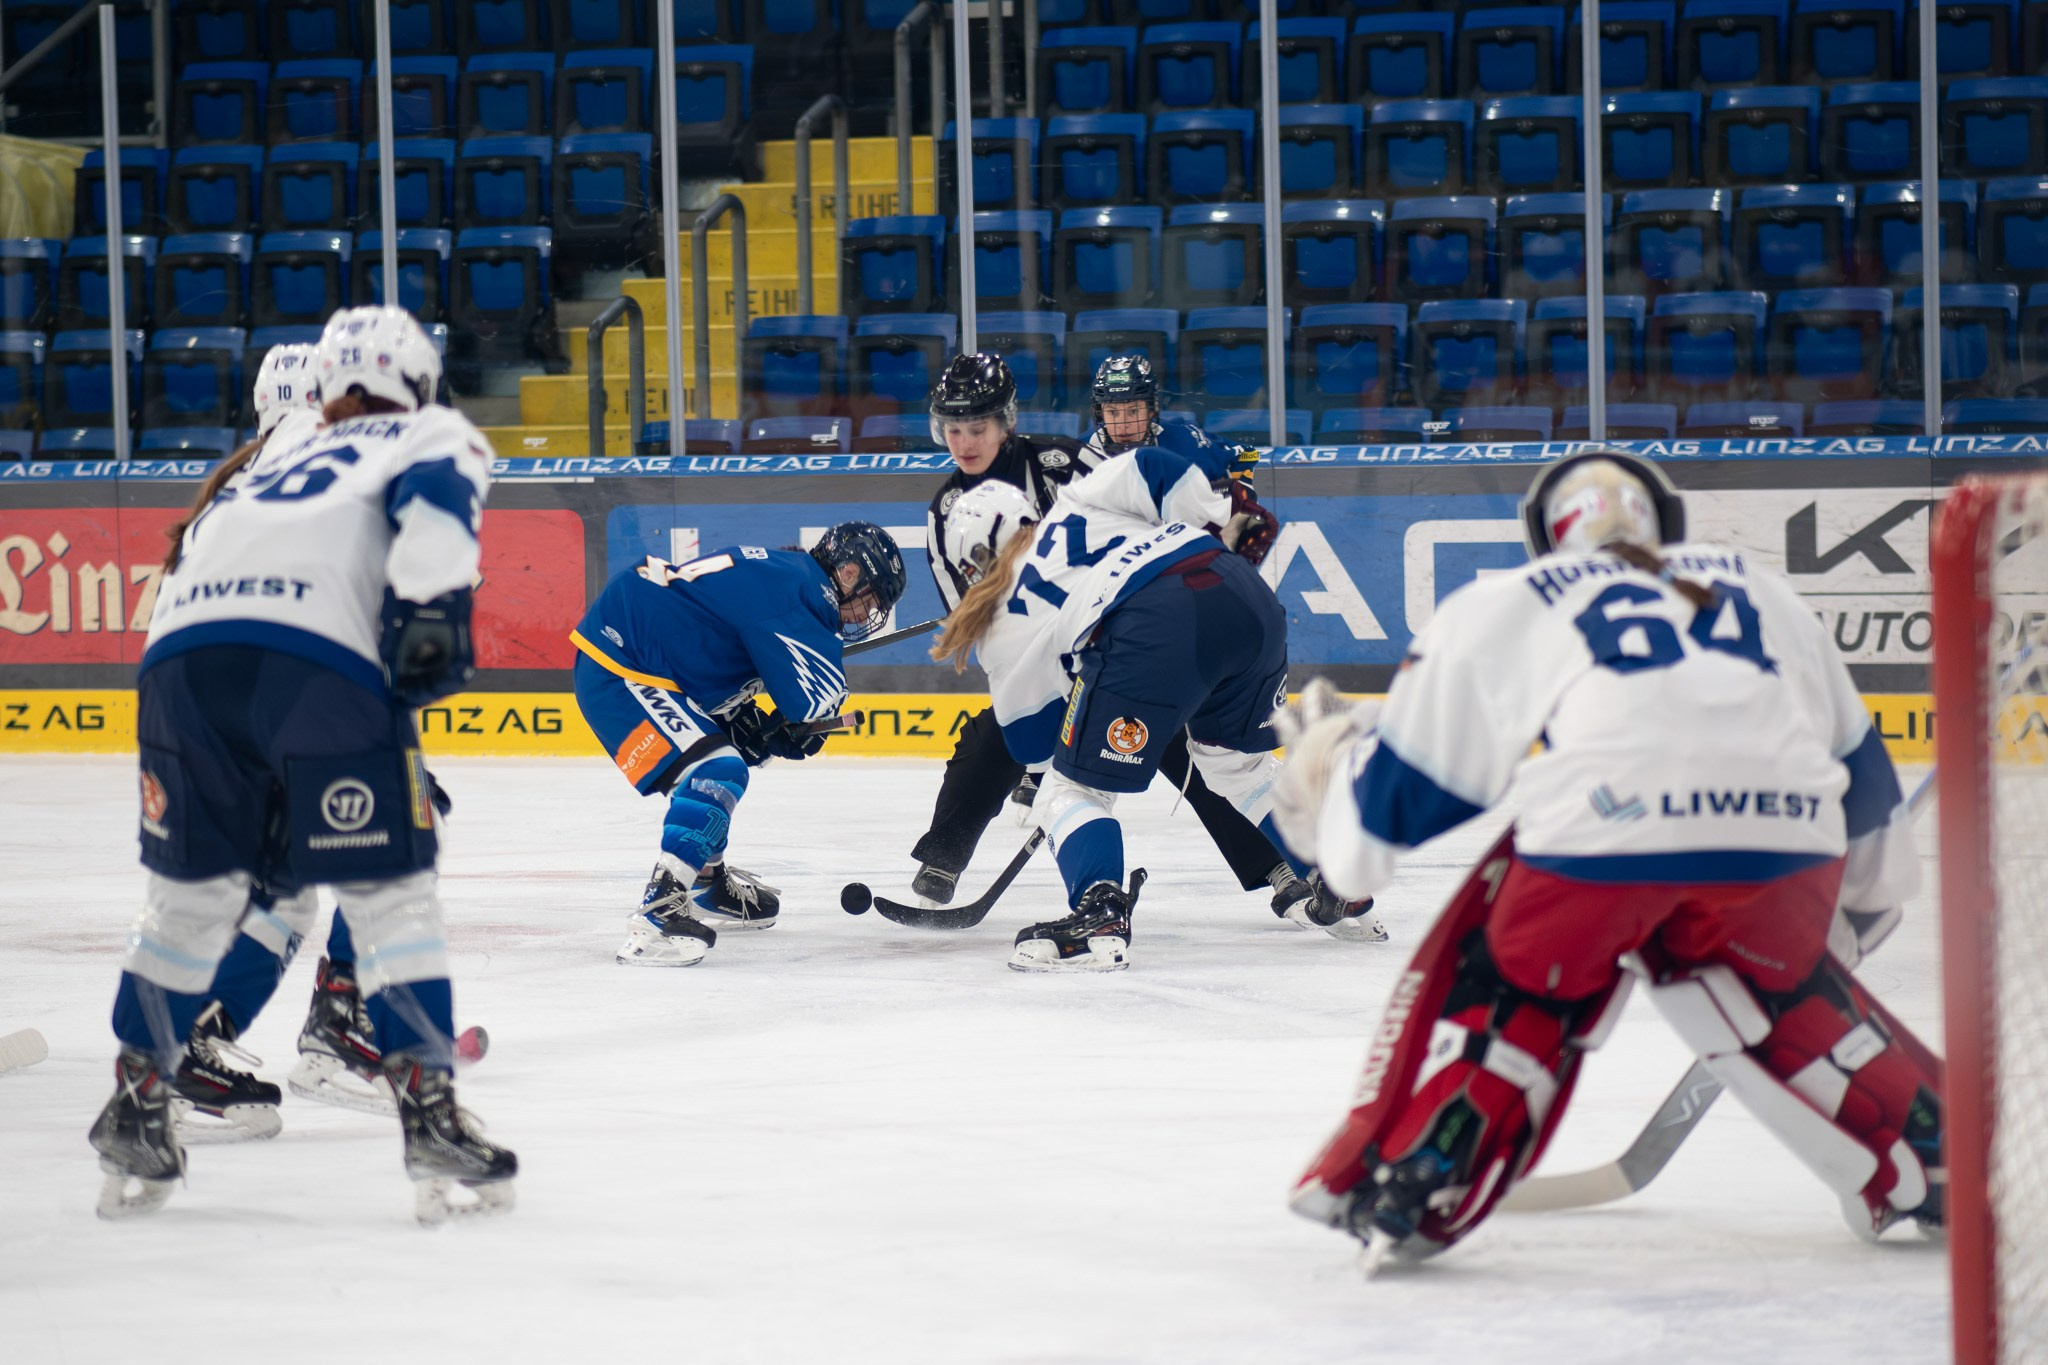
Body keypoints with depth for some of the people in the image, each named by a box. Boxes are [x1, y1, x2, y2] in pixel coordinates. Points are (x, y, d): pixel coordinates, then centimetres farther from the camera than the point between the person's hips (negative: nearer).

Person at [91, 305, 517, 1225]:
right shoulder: (435, 434, 23)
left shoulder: (263, 467, 39)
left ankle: (133, 1120, 24)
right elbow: (435, 495, 0)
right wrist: (429, 611, -8)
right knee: (390, 890, 5)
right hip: (317, 657, -5)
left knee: (192, 891, 20)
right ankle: (429, 1117, 0)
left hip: (179, 655, 5)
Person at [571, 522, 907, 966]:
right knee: (715, 770, -22)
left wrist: (763, 733, 5)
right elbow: (816, 694, -22)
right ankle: (656, 919, -31)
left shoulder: (774, 571, 15)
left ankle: (707, 887, 45)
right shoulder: (796, 586, -17)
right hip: (617, 674, -11)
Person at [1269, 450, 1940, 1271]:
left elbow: (1398, 791, 29)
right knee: (1777, 982, 30)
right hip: (1787, 828, 3)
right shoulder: (1758, 590, 36)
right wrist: (1852, 917, 53)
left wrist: (1330, 754, 50)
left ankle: (1406, 1195, 11)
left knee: (1508, 974, 21)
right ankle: (1932, 1163, 27)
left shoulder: (1496, 610, 27)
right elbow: (1861, 778, 40)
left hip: (1601, 823, -3)